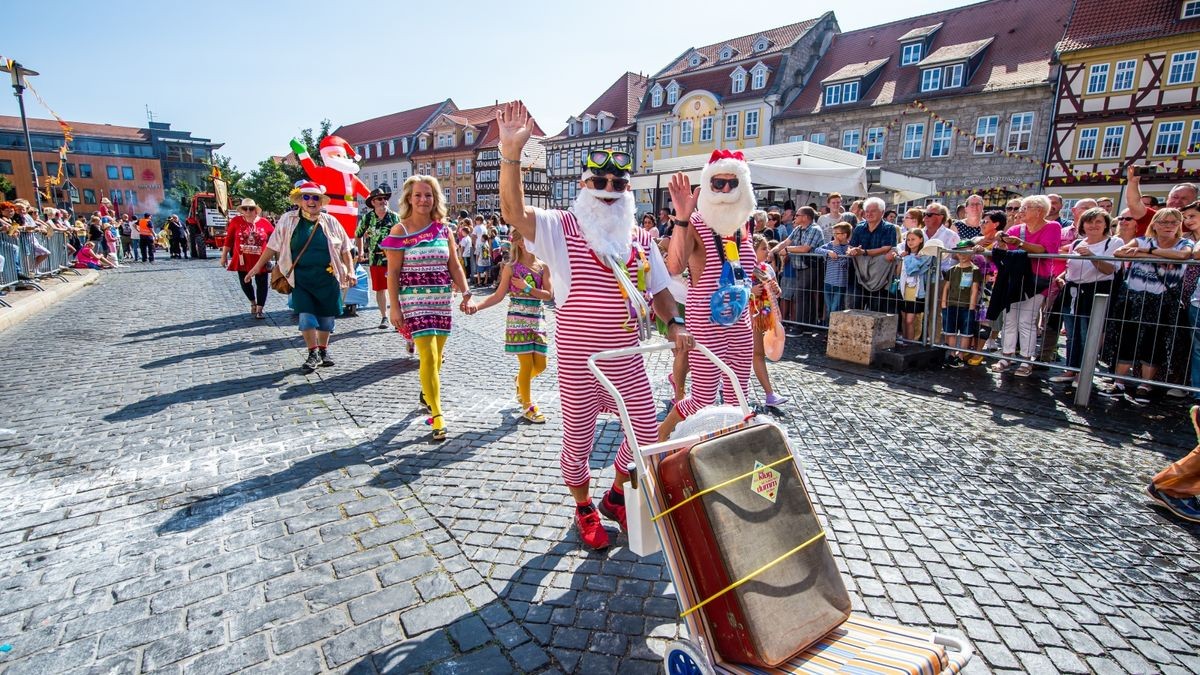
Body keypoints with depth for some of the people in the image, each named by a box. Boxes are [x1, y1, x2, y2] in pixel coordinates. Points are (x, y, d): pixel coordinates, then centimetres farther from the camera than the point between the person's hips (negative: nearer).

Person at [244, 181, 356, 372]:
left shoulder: (330, 222, 4)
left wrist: (350, 271, 0)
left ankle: (323, 350, 24)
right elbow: (273, 246, 7)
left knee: (326, 315, 7)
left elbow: (344, 248, 9)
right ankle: (313, 354, 6)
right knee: (306, 315, -6)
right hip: (301, 279, -1)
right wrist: (257, 267, 8)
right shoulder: (288, 220, 2)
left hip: (328, 277, 1)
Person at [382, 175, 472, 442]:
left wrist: (466, 293, -3)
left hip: (442, 299, 4)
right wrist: (394, 307, -10)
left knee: (436, 355, 12)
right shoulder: (400, 230, -4)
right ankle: (436, 415, -5)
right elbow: (392, 272, -5)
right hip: (414, 300, -4)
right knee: (428, 355, -11)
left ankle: (427, 394, 39)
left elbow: (454, 265, 8)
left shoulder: (443, 229, 7)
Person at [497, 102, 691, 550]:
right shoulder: (561, 228, -6)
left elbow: (658, 289, 13)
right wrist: (511, 153, -32)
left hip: (627, 361, 4)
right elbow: (513, 212, -22)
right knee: (577, 442, 10)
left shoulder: (640, 239, 7)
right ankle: (584, 510, 37)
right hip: (578, 363, -4)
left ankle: (616, 497, 38)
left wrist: (674, 323, -4)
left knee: (645, 435, 11)